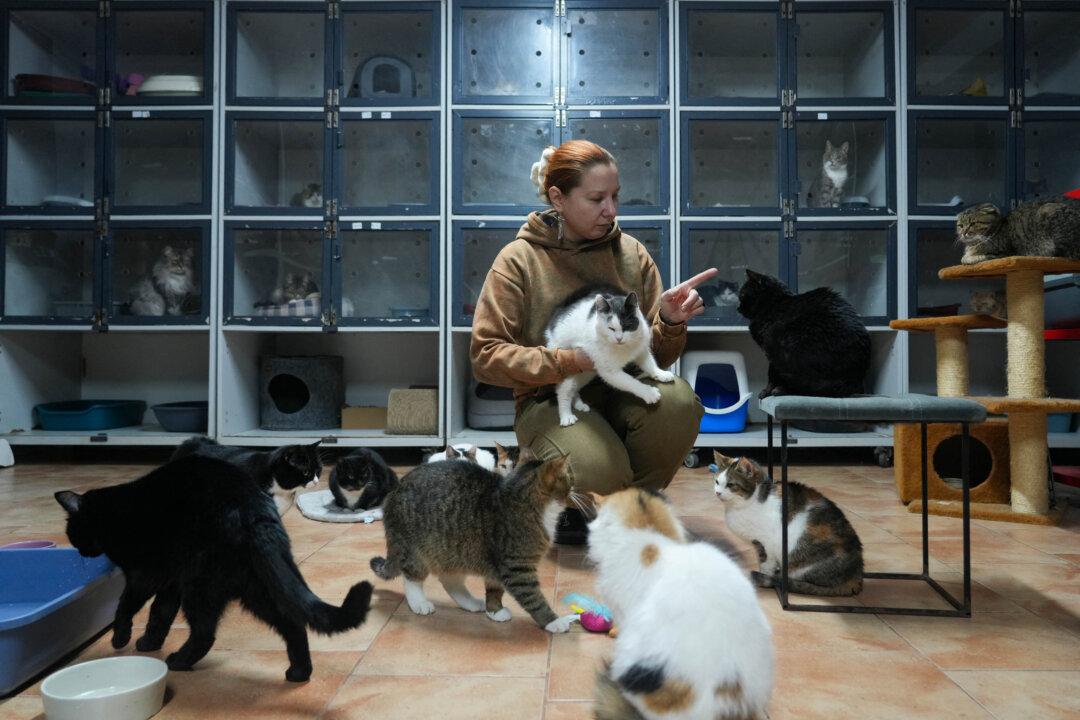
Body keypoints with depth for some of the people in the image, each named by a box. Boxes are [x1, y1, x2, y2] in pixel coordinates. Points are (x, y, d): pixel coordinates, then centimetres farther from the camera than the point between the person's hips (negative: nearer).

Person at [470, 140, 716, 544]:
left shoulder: (631, 254, 4)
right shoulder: (519, 260, -5)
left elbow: (657, 356, 6)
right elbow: (486, 356, -9)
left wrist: (670, 324, -18)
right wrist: (568, 361, -20)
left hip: (623, 391, 4)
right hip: (551, 399, -3)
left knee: (678, 401, -29)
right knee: (600, 473, -33)